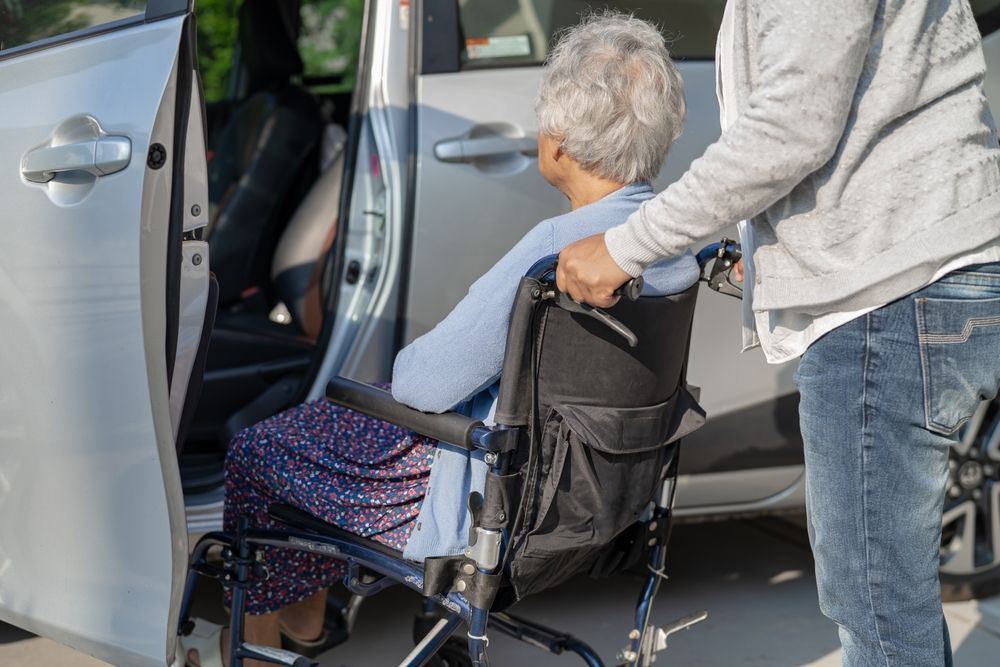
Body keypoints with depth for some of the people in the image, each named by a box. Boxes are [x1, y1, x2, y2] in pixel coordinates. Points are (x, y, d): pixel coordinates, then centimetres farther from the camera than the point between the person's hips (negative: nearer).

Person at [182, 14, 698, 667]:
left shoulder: (557, 249, -31)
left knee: (255, 455, 12)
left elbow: (427, 381, -23)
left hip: (495, 501, -9)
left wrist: (402, 362, 1)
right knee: (318, 424, 26)